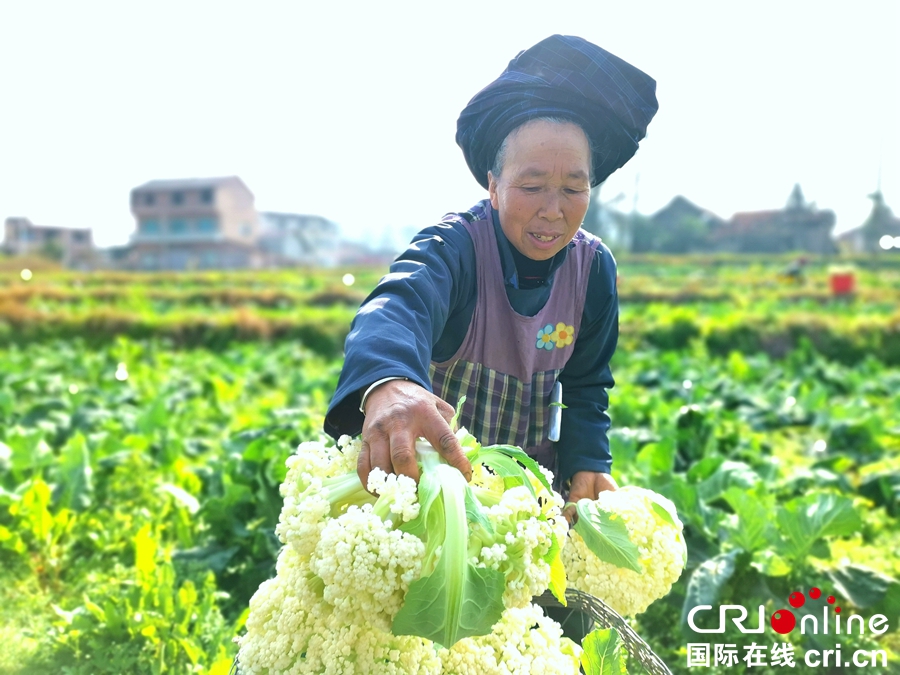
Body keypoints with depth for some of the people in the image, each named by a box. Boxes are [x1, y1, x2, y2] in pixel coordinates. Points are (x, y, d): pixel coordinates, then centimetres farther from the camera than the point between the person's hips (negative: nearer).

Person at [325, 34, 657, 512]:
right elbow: (401, 301, -49)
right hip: (435, 465, -4)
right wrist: (387, 381, -71)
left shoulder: (594, 267, -10)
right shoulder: (453, 246, -25)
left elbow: (584, 385, 1)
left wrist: (589, 463, -16)